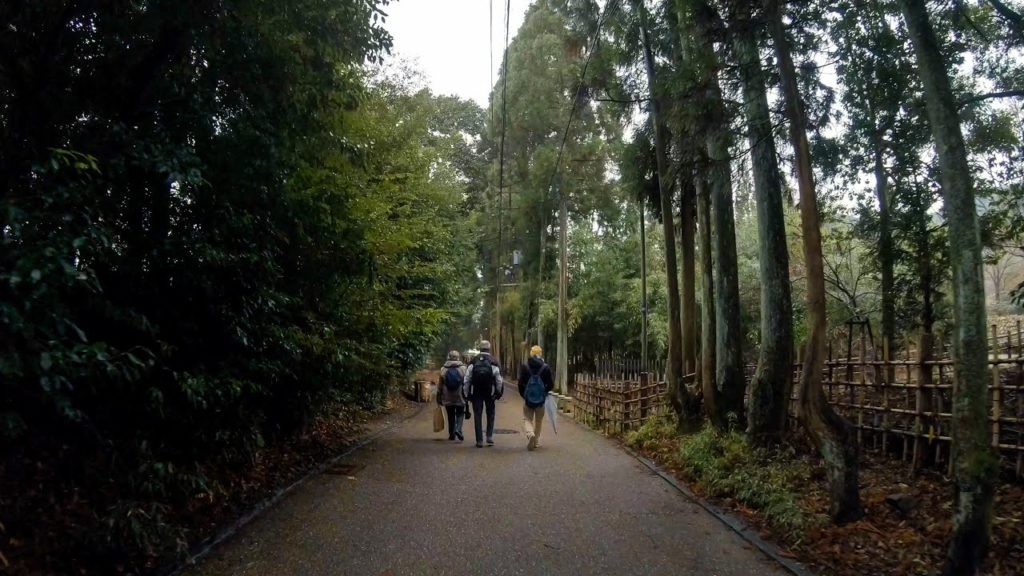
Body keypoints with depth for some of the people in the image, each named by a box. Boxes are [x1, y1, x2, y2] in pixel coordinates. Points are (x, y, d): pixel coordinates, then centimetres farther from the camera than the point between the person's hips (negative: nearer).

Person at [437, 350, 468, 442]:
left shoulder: (443, 369, 0)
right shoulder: (463, 368, -6)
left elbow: (440, 385, 3)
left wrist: (439, 398, 10)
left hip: (447, 398, 2)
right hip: (460, 397, -2)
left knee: (451, 416, 13)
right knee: (460, 414, 9)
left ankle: (452, 435, 16)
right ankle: (458, 430, -13)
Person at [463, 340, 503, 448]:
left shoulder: (473, 362, -1)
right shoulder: (493, 362, -4)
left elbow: (467, 379, -1)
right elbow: (499, 380, -4)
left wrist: (467, 393, 6)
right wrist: (499, 393, 8)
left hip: (476, 393, 1)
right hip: (489, 393, 0)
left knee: (478, 416, 5)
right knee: (490, 414, 15)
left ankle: (479, 440, 5)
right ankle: (490, 436, 6)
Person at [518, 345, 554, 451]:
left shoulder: (524, 366, -5)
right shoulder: (546, 367, -5)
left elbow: (520, 383, -7)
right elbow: (551, 384, -6)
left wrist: (523, 394, 7)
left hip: (528, 398, -1)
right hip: (541, 398, 1)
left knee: (527, 419, 7)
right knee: (538, 420, 16)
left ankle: (530, 434, -21)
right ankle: (536, 441, 20)